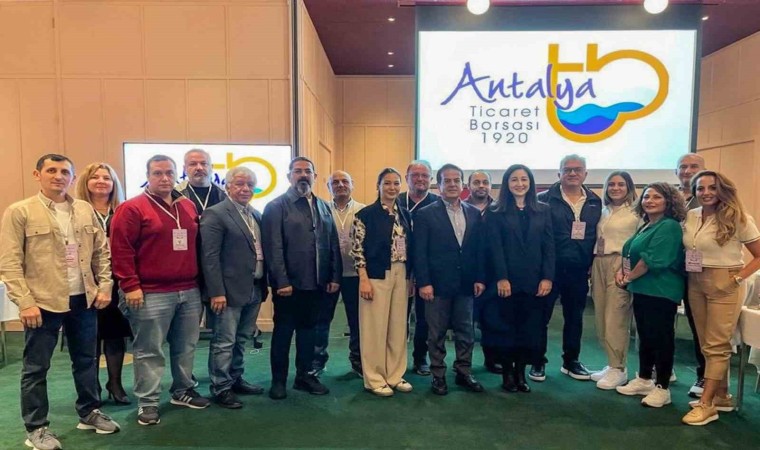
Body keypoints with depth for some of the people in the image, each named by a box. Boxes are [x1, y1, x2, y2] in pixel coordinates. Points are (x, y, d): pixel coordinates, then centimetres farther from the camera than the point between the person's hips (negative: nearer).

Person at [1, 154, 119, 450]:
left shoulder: (86, 210, 6)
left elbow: (102, 251, 11)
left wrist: (104, 285, 3)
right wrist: (25, 302, -14)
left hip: (84, 299, 4)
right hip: (43, 302, -4)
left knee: (86, 360, 16)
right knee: (36, 368, 8)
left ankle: (90, 413, 33)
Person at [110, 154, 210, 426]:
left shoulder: (188, 207, 13)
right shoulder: (132, 208, -5)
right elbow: (121, 249, -9)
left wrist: (199, 280, 16)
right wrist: (130, 286, -13)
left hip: (189, 291, 6)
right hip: (151, 294, -6)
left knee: (186, 347, 14)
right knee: (149, 351, 3)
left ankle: (183, 391, 30)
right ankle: (148, 403, 15)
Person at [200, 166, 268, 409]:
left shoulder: (256, 215, 12)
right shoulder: (215, 214, -10)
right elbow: (210, 257, -15)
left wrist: (264, 284, 11)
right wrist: (217, 292, -19)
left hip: (254, 290, 8)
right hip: (229, 291, -7)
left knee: (241, 340, 19)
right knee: (224, 342, 3)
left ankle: (236, 379, 33)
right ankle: (221, 389, 17)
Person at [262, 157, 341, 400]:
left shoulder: (324, 207, 12)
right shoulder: (276, 206, -5)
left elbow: (333, 244, 9)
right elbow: (274, 247, -12)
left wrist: (334, 276, 3)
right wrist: (282, 281, -17)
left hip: (317, 282, 5)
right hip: (289, 283, -5)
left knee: (308, 329, 15)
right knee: (283, 332, 8)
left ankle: (305, 375, 29)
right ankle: (278, 380, 22)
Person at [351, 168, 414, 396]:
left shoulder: (405, 214, 11)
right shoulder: (366, 214, -6)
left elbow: (409, 247, 13)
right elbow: (357, 249, -9)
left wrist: (410, 277, 9)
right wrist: (364, 279, -15)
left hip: (401, 275, 6)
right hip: (377, 275, -5)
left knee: (398, 326, 11)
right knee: (375, 327, 1)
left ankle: (395, 375, 23)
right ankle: (375, 379, 14)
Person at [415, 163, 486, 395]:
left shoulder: (474, 213, 8)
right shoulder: (426, 214, -4)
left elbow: (479, 249, 9)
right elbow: (420, 252, -8)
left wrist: (479, 278, 2)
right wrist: (423, 283, -13)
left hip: (466, 284, 4)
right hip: (438, 284, -4)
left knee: (465, 332, 13)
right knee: (437, 334, 7)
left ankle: (464, 373, 27)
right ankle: (438, 376, 20)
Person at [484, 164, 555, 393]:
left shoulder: (543, 210, 10)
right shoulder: (496, 212, 2)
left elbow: (549, 246, 4)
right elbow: (495, 248, -5)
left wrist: (547, 278, -4)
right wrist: (501, 278, -14)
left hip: (534, 281, 3)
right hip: (507, 281, -2)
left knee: (529, 329, 7)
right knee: (505, 328, 5)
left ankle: (521, 373, 19)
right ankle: (507, 373, 18)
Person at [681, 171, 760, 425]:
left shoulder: (737, 218, -9)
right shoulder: (690, 216, 5)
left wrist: (738, 278, -14)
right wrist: (684, 274, 0)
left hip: (724, 285, -6)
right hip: (695, 284, 6)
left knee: (716, 345, -2)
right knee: (706, 344, 12)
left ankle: (706, 405, 3)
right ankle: (722, 397, 26)